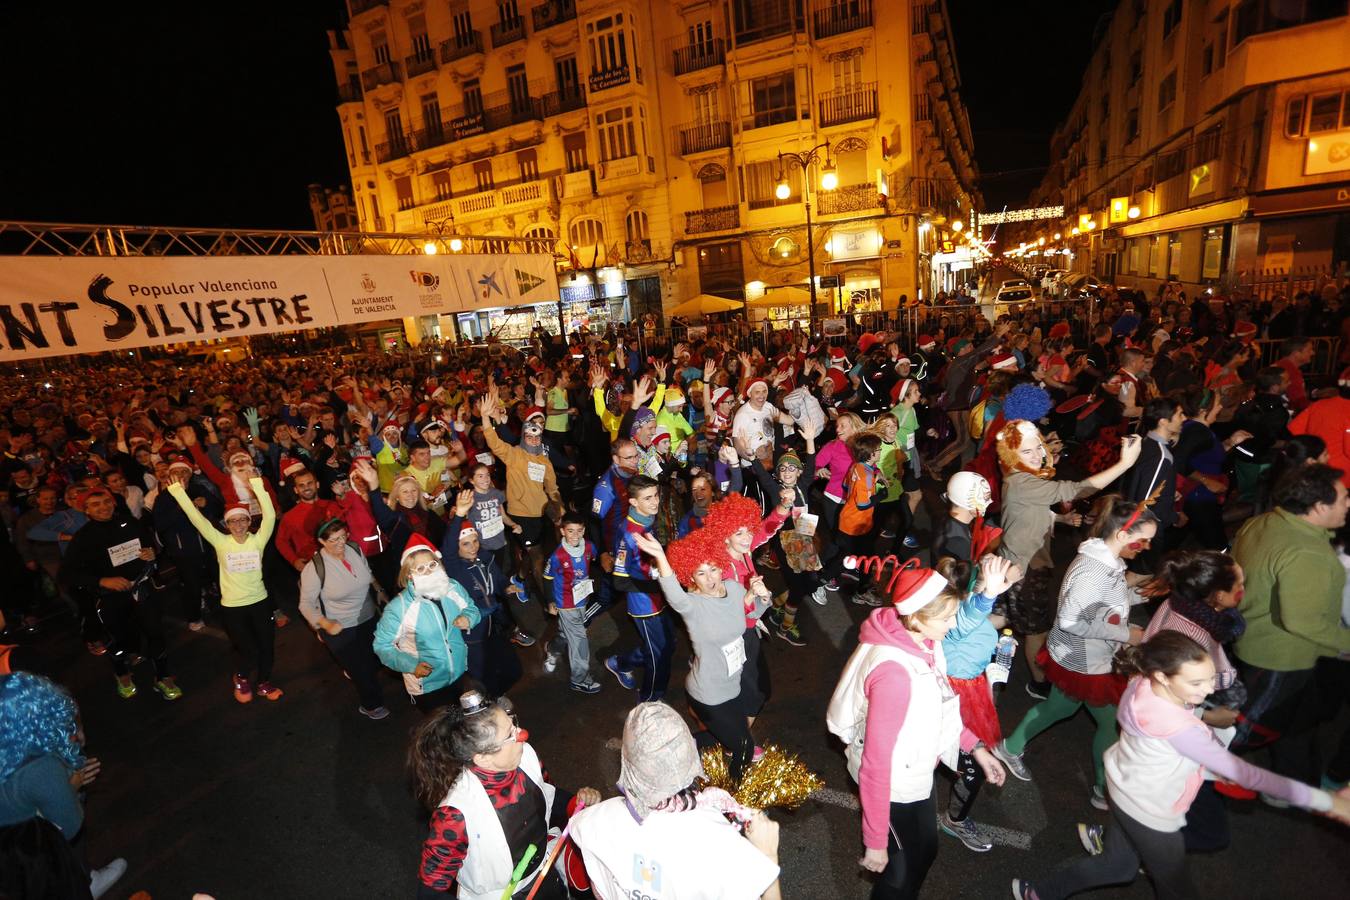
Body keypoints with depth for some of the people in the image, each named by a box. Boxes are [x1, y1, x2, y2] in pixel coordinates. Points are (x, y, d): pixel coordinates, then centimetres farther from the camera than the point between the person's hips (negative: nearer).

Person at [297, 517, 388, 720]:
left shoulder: (355, 549, -11)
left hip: (368, 619, 5)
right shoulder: (314, 568, -23)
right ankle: (372, 705, 35)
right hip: (340, 629, -5)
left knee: (373, 662, 22)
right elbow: (306, 604, -14)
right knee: (361, 671, 10)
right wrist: (325, 624, -25)